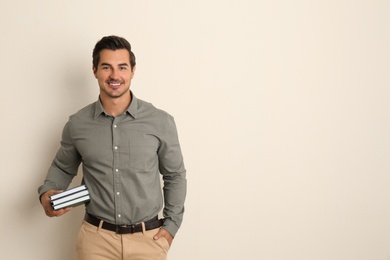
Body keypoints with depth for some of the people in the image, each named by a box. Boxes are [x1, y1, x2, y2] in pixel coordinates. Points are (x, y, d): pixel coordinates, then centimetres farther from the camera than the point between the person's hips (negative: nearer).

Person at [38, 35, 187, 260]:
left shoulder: (161, 122, -6)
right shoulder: (77, 124, -3)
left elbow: (175, 175, 5)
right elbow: (63, 167, 13)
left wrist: (172, 224, 0)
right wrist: (47, 193, -5)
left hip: (149, 238, 0)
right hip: (96, 237, 1)